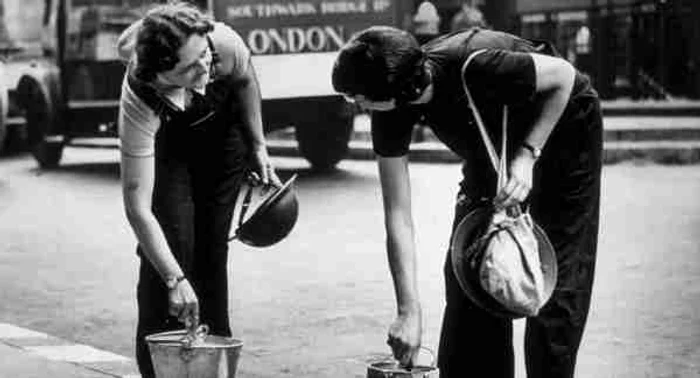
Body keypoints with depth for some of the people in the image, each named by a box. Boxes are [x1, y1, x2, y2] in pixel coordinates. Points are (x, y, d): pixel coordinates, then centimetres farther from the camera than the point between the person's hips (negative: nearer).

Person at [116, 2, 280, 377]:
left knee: (213, 248, 1)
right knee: (173, 245, -15)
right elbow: (138, 209, -41)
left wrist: (258, 147, -4)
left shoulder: (225, 44, -37)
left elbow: (245, 82, -8)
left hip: (223, 129, 2)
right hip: (165, 141, -2)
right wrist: (175, 280, -46)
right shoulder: (140, 103, -42)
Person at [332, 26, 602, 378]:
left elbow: (563, 75, -24)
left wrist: (528, 154, -32)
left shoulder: (472, 68, -41)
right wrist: (409, 311, -24)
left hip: (561, 125, -5)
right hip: (491, 147, 5)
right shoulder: (390, 114, -23)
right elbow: (398, 216, -20)